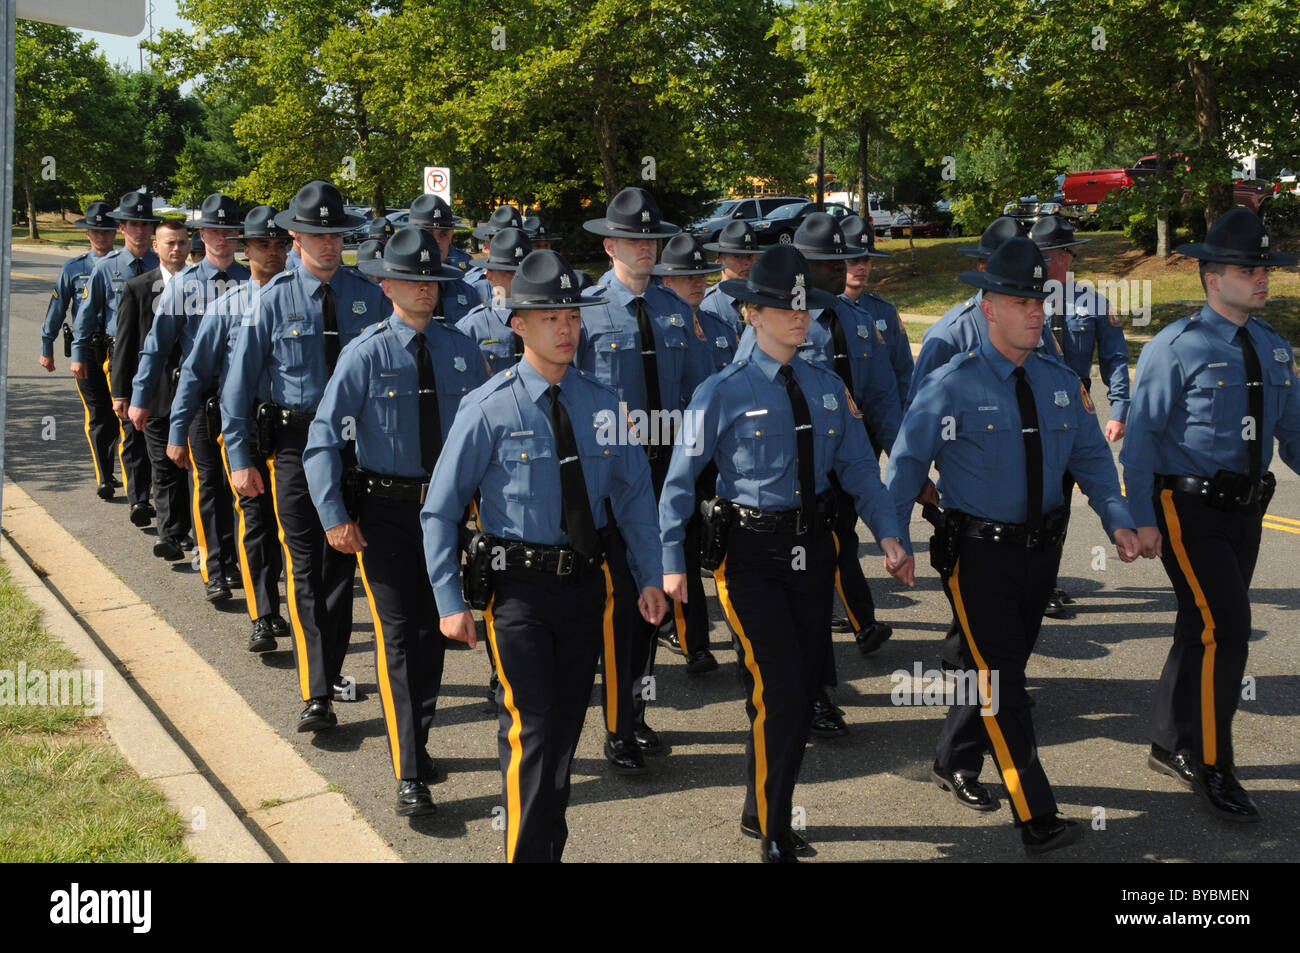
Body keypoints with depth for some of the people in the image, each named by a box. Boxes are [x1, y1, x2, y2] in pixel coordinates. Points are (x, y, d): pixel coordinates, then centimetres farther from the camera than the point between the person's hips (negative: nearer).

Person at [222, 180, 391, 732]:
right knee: (305, 569, -4)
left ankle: (331, 670, 28)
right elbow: (241, 377, -2)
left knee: (341, 564, 12)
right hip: (295, 442, -2)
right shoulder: (275, 298, -4)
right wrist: (239, 457, -5)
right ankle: (316, 695, -3)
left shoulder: (369, 295, 2)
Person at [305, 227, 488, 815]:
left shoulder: (461, 350, 3)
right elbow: (323, 438, -9)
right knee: (398, 633, -5)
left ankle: (415, 736, 35)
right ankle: (410, 773, 1)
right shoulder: (366, 353, -8)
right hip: (384, 508, -4)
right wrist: (335, 517, -15)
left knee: (432, 629, 15)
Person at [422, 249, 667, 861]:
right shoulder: (489, 408, -11)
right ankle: (528, 852, 8)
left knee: (568, 724, 17)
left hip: (587, 580, 5)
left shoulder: (600, 401, 2)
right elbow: (441, 510, -7)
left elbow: (633, 491, 8)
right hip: (519, 586, -5)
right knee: (533, 730, -8)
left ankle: (551, 842, 37)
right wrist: (450, 601, -11)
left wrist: (651, 576, 3)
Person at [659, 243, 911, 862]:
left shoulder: (827, 387, 6)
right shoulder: (723, 393, -8)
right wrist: (672, 562, -9)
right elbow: (680, 481, -5)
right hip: (752, 555, -5)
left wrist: (887, 533, -4)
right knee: (781, 695, -8)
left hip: (814, 549, 5)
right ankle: (772, 833, 13)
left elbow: (858, 467, 8)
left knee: (805, 694, 12)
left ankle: (765, 810, 34)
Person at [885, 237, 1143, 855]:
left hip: (1041, 549, 6)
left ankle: (955, 764, 40)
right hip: (977, 552, -6)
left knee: (1003, 664, 18)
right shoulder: (952, 386, -11)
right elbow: (906, 463, -10)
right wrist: (894, 541, -18)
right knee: (999, 678, -6)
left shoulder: (1060, 382, 5)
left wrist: (1117, 519, -4)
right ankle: (1036, 820, -1)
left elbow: (1091, 456, 11)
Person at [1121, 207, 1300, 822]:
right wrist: (1142, 518, -15)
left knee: (1202, 630, 15)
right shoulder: (1176, 347, -11)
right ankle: (1210, 767, 4)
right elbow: (1141, 436, -10)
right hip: (1189, 510, -7)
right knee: (1225, 630, -11)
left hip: (1245, 510, 7)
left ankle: (1171, 746, 30)